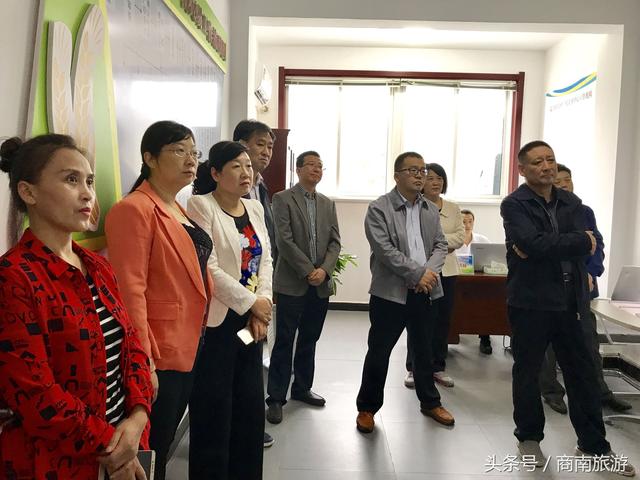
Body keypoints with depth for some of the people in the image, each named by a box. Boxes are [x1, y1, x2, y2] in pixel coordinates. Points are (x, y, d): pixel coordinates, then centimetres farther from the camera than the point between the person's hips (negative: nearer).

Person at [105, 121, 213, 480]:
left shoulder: (180, 210, 12)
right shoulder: (134, 210, -15)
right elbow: (130, 291, -21)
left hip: (190, 348, 8)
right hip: (158, 355, -8)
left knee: (164, 445, 21)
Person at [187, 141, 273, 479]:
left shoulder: (255, 207, 11)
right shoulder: (201, 205, -10)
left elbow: (265, 259, 9)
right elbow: (208, 267, -17)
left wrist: (263, 304, -4)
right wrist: (251, 303, -12)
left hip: (251, 320, 7)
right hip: (216, 322, -7)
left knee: (250, 404, 15)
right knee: (214, 410, 4)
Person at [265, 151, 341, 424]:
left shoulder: (327, 204, 14)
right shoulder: (282, 199, -3)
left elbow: (334, 242, 8)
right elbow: (284, 240, -12)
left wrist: (324, 270, -9)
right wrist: (308, 271, -15)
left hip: (321, 284, 5)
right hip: (292, 283, -5)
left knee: (309, 341, 14)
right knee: (284, 342, 0)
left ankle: (302, 388, 28)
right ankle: (276, 398, 9)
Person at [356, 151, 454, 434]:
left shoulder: (431, 210, 12)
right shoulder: (378, 209, -8)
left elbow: (440, 244, 9)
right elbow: (385, 250, -16)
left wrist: (430, 272, -10)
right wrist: (418, 273, -17)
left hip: (425, 292, 5)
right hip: (391, 292, -5)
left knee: (424, 350, 18)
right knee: (379, 352, 5)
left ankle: (430, 402, 36)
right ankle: (367, 408, 20)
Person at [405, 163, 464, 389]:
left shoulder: (453, 209, 12)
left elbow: (459, 237, 3)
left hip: (446, 270, 4)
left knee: (443, 320, 9)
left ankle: (438, 367, 21)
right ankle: (413, 368, 12)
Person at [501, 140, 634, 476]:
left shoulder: (571, 203, 9)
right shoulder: (513, 205, -7)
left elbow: (586, 247, -5)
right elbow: (534, 244, -22)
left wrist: (546, 247, -18)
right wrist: (579, 241, -12)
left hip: (568, 301, 5)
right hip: (529, 301, -4)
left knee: (582, 372, 12)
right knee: (527, 371, 9)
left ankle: (594, 444, 27)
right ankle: (529, 438, 27)